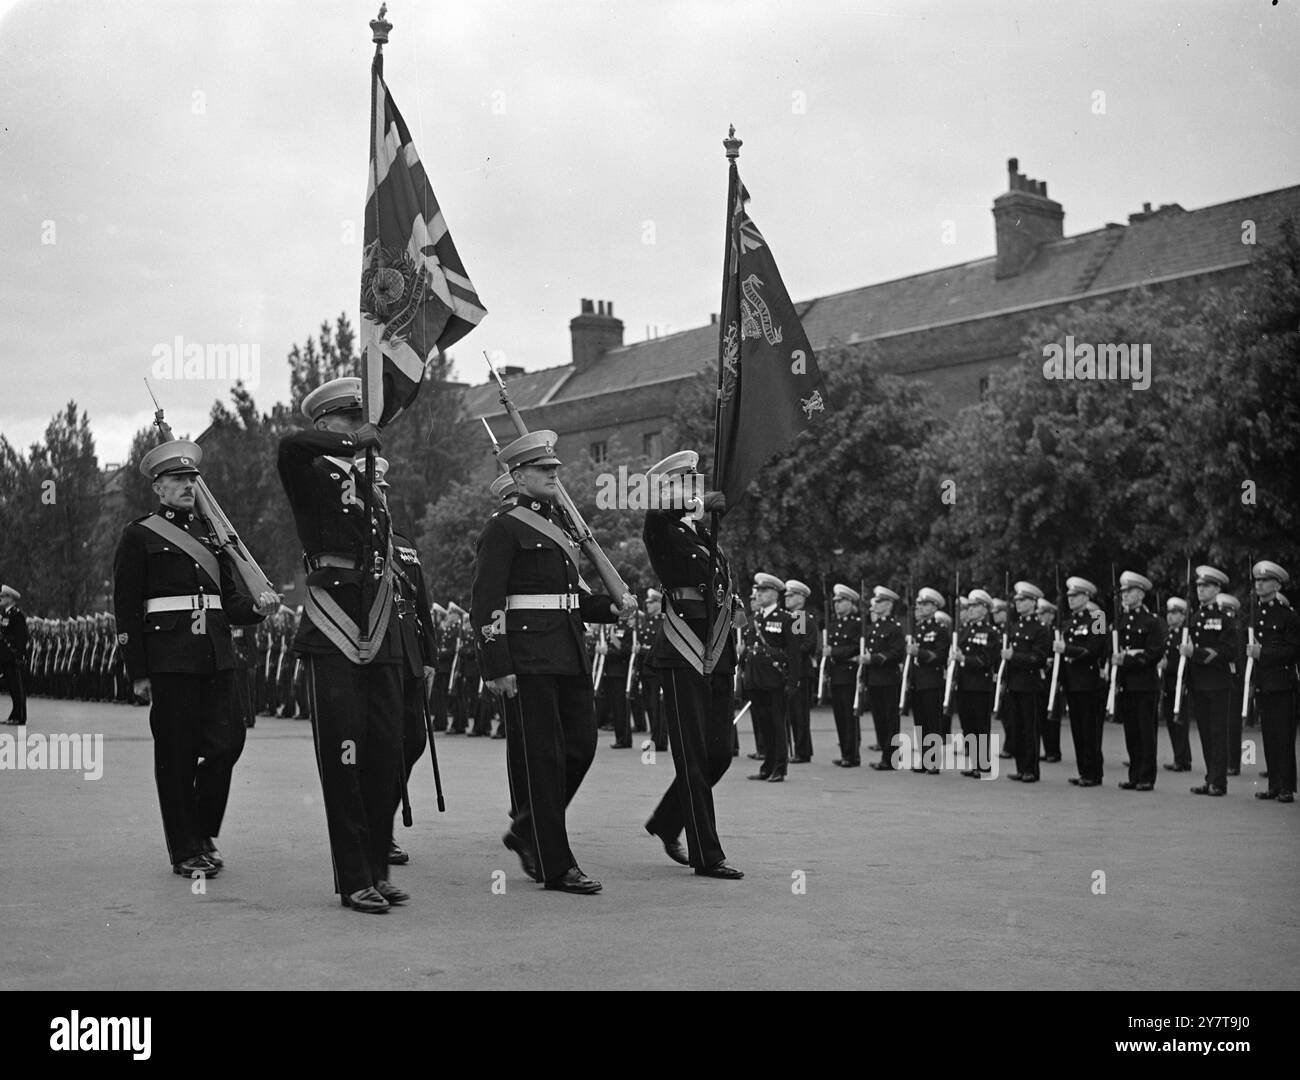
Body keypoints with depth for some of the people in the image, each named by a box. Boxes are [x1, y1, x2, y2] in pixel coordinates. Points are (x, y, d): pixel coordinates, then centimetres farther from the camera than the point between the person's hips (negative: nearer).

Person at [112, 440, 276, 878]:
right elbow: (126, 608, -2)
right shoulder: (139, 536, 2)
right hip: (169, 658, -5)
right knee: (176, 755, 1)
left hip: (217, 656, 5)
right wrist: (138, 672, -7)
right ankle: (185, 851, 12)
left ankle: (204, 833, 21)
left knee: (227, 742, 0)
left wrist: (257, 607, -5)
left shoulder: (212, 533, 18)